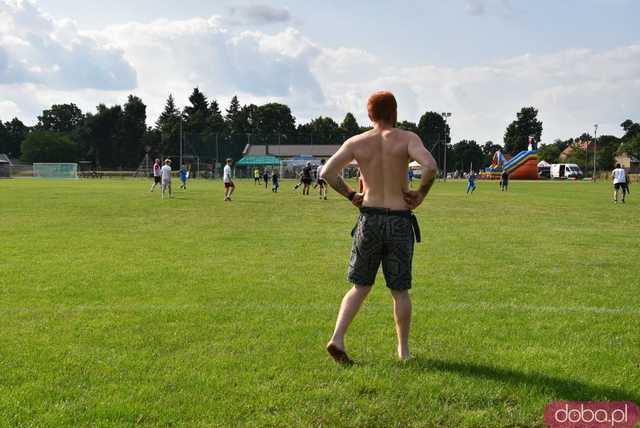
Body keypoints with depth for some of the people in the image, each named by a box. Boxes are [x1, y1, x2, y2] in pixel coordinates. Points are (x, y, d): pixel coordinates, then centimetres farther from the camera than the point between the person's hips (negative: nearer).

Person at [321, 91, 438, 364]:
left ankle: (337, 339, -2)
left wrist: (351, 195, 6)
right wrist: (421, 194, -6)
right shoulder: (407, 138, -4)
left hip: (368, 218, 2)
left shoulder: (356, 142, 2)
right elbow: (430, 165, -21)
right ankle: (403, 350, 21)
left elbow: (327, 172, -5)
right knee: (400, 290, 11)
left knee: (360, 287, 13)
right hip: (400, 221, -2)